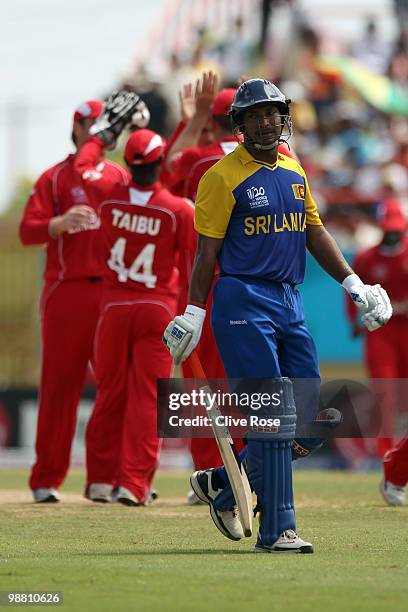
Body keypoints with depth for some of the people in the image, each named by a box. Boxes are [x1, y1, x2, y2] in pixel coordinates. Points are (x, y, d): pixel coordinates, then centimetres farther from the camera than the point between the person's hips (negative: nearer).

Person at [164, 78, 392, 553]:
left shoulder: (294, 172, 16)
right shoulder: (223, 176, -4)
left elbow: (314, 231, 21)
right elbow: (208, 249, -6)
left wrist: (352, 283, 13)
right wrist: (194, 313, -11)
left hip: (289, 301, 7)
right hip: (244, 303, -7)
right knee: (272, 418, -12)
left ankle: (223, 486, 19)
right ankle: (276, 530, -9)